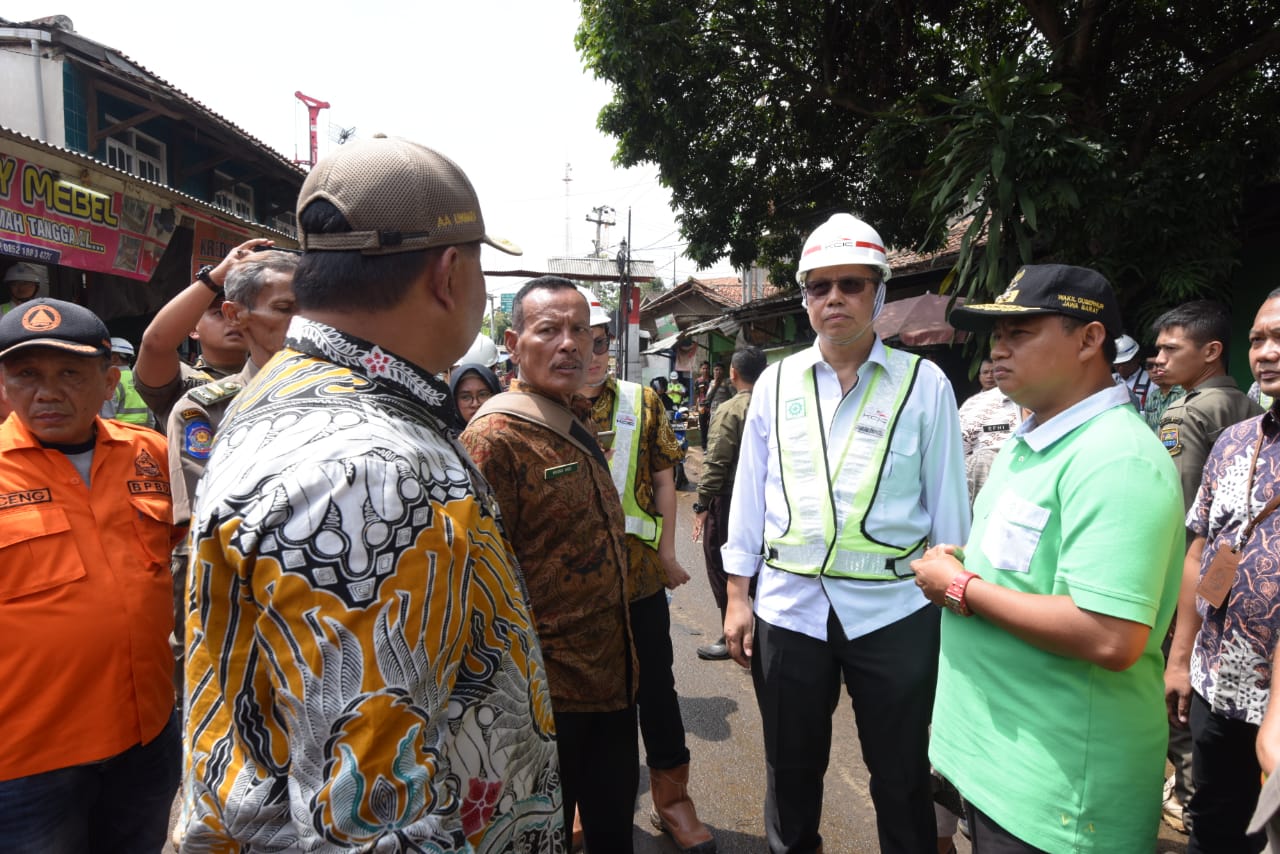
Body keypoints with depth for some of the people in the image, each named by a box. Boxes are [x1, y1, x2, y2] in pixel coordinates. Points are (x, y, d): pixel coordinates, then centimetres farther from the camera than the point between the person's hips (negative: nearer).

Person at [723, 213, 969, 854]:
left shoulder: (925, 384, -4)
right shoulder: (775, 381, 2)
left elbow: (948, 505, -1)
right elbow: (748, 494, 4)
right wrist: (737, 597, 4)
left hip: (894, 609, -2)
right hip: (788, 605, 2)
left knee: (902, 780, 17)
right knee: (790, 772, 20)